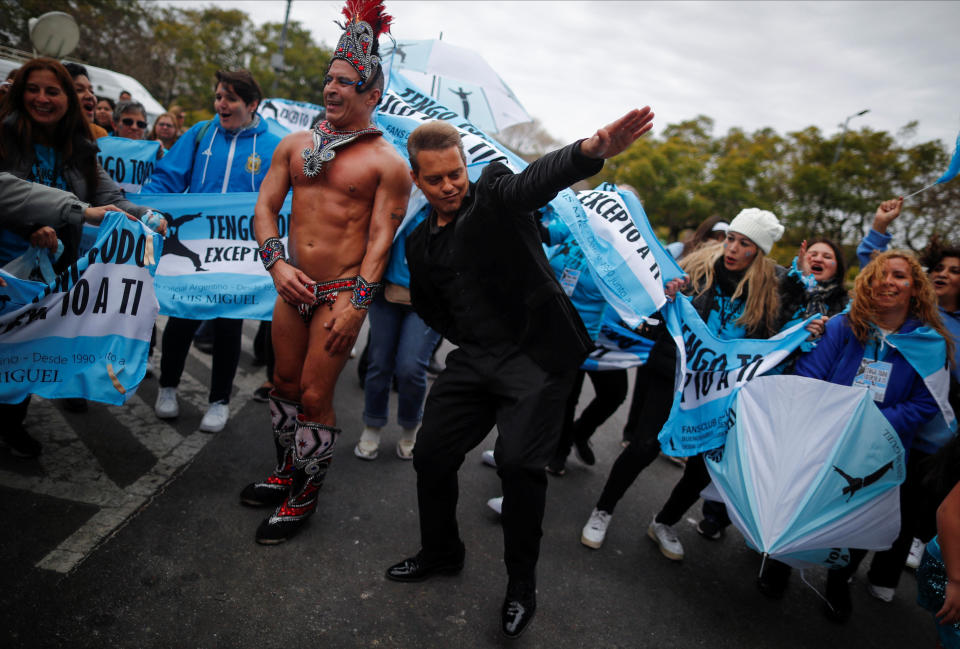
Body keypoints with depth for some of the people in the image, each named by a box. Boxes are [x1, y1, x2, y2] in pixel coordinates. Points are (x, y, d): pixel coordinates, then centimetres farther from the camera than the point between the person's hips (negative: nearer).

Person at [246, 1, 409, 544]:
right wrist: (277, 264, -6)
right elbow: (265, 206, 10)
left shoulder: (387, 163, -6)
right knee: (285, 384, 16)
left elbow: (380, 239, -11)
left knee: (315, 397, -1)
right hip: (293, 286, 6)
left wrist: (354, 305, -17)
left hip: (342, 291, -5)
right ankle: (287, 471, 39)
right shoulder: (295, 145, 10)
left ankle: (304, 497, 21)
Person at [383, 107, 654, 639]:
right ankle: (440, 553, 34)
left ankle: (522, 585, 9)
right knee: (431, 455, 7)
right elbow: (426, 304, 25)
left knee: (518, 462, -17)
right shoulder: (420, 242, 12)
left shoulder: (494, 193, -7)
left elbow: (537, 180, -30)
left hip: (536, 354, -6)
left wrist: (592, 150, -51)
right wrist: (466, 337, 13)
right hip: (473, 358, 7)